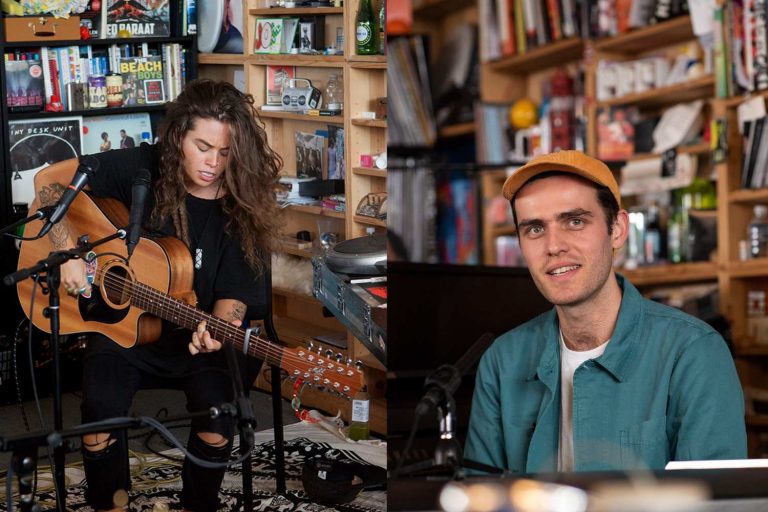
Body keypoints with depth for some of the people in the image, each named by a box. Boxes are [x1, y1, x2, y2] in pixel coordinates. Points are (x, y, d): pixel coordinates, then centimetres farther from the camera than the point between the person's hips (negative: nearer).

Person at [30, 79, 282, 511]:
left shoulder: (243, 208, -9)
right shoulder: (141, 169, -10)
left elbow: (235, 293, -6)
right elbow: (49, 180, -5)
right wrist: (70, 252, -15)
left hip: (200, 343, 0)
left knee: (218, 422, -25)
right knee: (101, 413, -26)